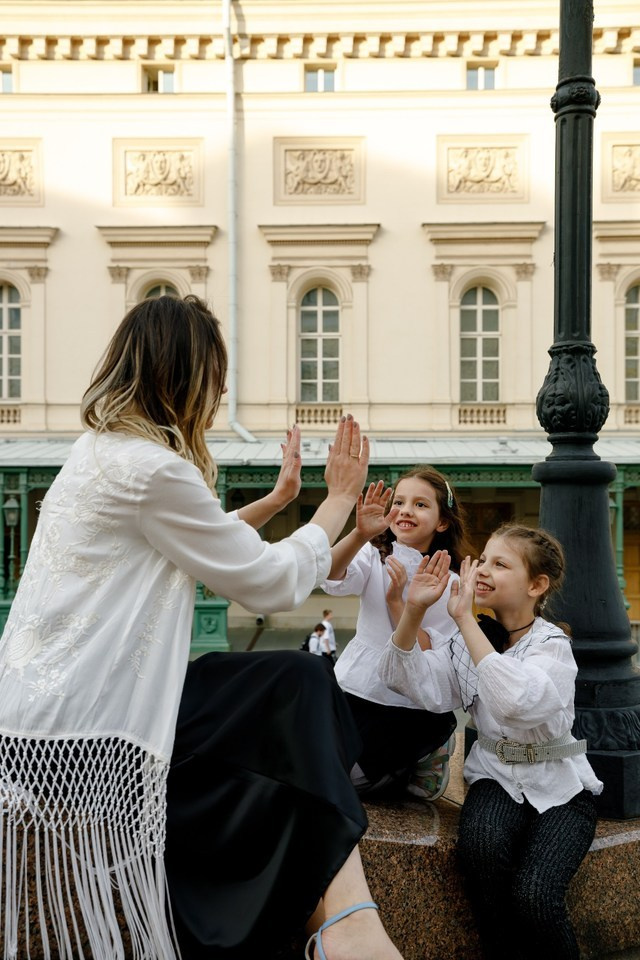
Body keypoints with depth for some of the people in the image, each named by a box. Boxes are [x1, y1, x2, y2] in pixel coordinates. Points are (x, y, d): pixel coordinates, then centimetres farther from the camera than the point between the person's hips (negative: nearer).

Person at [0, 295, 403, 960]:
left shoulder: (100, 450, 11)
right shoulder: (151, 467, -20)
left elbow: (205, 549, 20)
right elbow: (274, 584, -14)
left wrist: (278, 499, 20)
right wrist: (339, 501, 0)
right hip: (76, 738, -10)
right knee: (299, 686, -8)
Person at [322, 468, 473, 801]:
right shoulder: (376, 556, -2)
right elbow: (331, 576, -25)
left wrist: (397, 602, -27)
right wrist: (360, 534, -44)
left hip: (409, 704, -3)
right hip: (355, 689, 4)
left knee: (352, 776, -8)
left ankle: (427, 753, 16)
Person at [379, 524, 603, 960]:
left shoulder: (552, 644, -15)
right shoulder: (471, 638, 0)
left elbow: (515, 700, -37)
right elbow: (409, 681, -12)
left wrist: (465, 618, -35)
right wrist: (414, 609, -25)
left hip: (559, 786, -3)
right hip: (496, 776, 3)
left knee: (533, 896, -25)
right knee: (481, 843, -30)